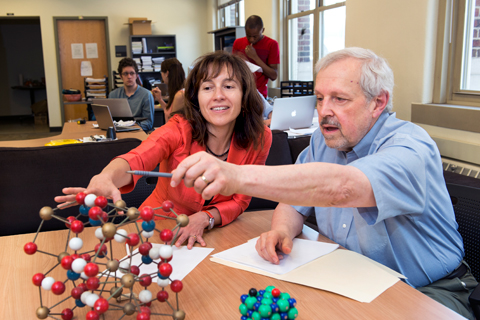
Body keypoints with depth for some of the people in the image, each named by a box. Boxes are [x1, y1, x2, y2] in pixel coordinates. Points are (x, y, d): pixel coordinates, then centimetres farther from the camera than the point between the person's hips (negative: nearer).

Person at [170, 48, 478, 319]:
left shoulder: (410, 146, -23)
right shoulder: (323, 140, 1)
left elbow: (340, 187, -42)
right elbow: (295, 198, 7)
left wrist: (238, 176, -50)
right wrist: (282, 230, -18)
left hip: (429, 289, -4)